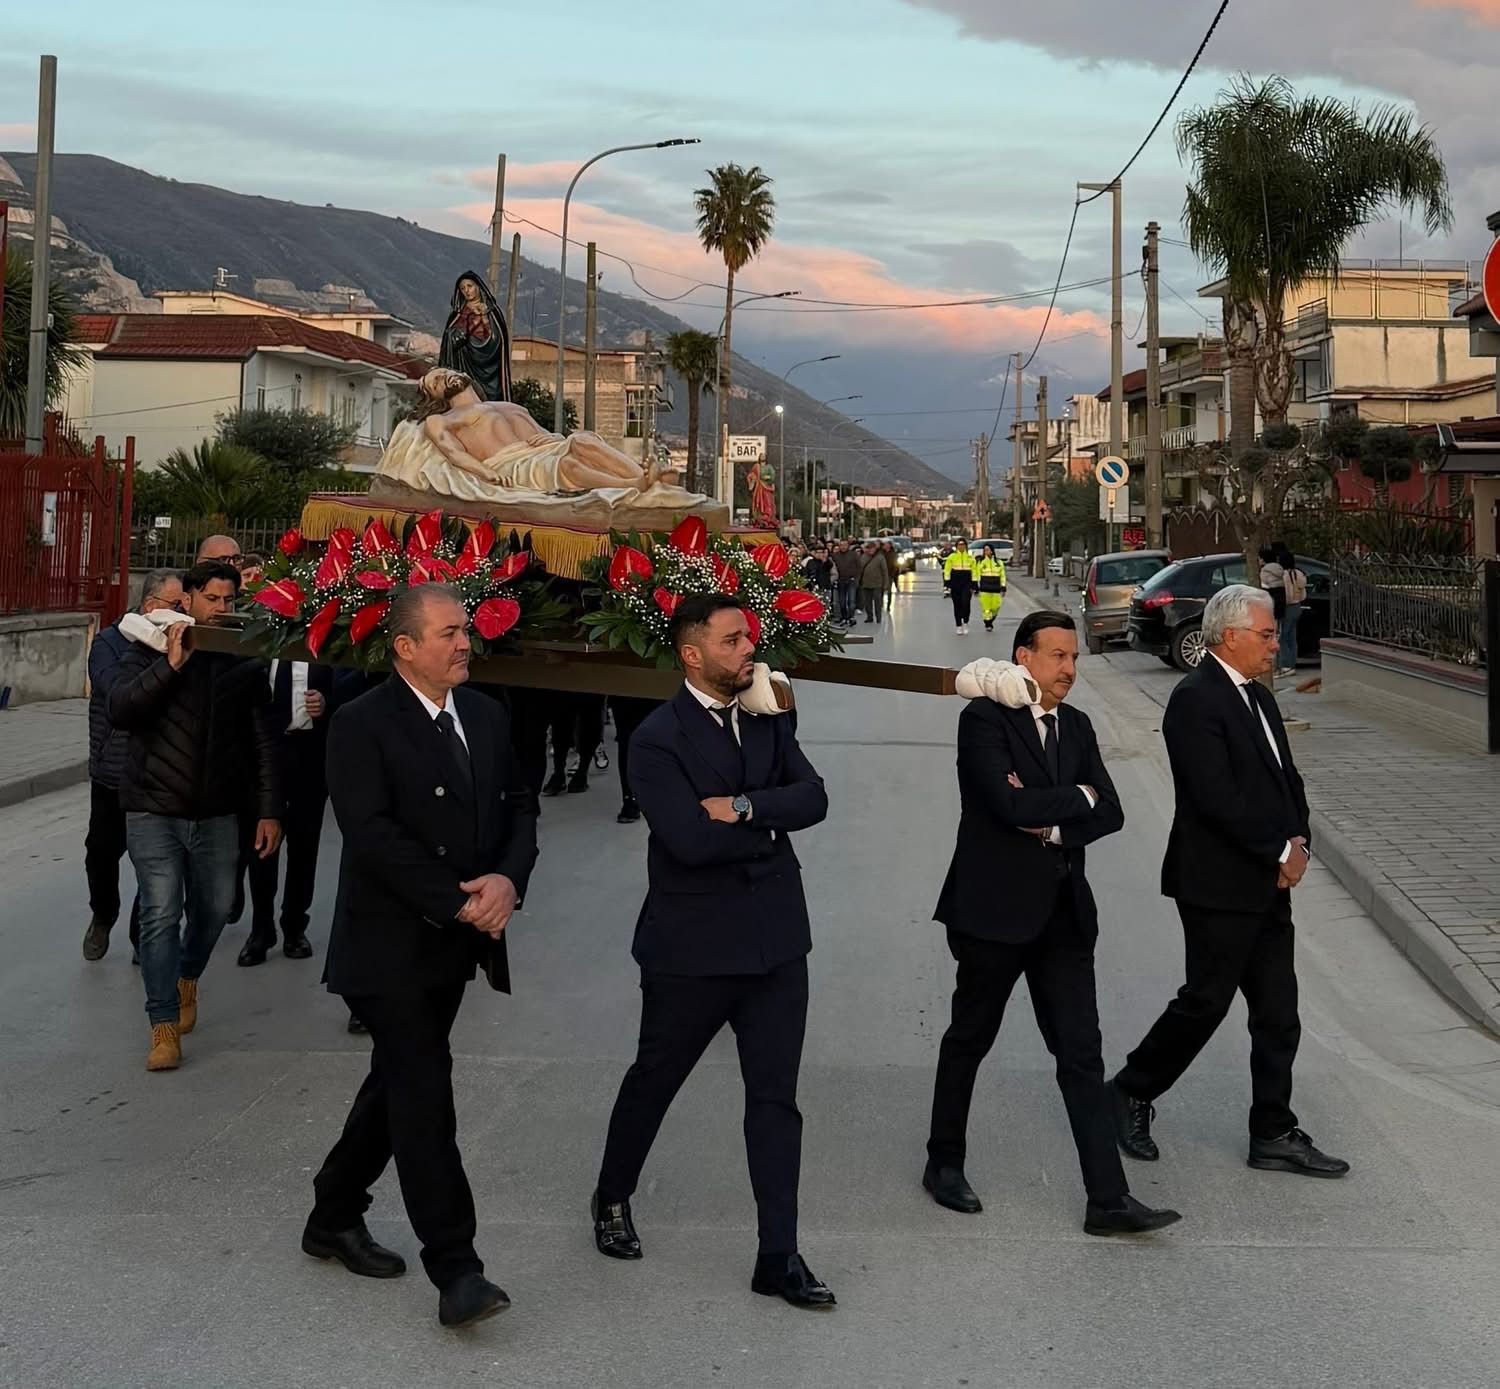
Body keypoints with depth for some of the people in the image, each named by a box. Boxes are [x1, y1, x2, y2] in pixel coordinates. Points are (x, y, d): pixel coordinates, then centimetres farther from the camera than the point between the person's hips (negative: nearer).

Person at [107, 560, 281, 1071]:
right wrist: (171, 664, -24)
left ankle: (186, 978, 41)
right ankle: (164, 1025, 1)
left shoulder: (245, 661, 4)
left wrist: (268, 809, 3)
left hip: (217, 813, 3)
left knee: (214, 909, 11)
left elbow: (262, 741, 6)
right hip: (154, 809, -3)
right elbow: (119, 709, -16)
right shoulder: (151, 651, -2)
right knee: (161, 914, -7)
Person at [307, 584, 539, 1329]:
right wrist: (459, 903, -21)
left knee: (397, 1085, 17)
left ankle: (334, 1217, 34)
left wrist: (508, 879, -12)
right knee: (424, 1098, -7)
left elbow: (518, 806, 8)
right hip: (392, 946, -7)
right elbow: (373, 835, -20)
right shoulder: (362, 725, -12)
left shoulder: (485, 715, 8)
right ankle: (455, 1269, -4)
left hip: (455, 945, 7)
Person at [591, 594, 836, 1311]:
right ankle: (613, 1199, 40)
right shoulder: (658, 739, -12)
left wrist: (745, 807, -21)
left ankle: (779, 1256, 12)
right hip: (693, 947, -4)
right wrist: (771, 825, -12)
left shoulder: (769, 719, 7)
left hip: (775, 940, 5)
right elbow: (689, 838, -24)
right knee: (653, 1082, 15)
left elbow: (812, 797, -7)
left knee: (775, 1097, 5)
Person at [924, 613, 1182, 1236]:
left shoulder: (1077, 726, 11)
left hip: (1062, 912, 6)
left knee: (1082, 1055, 1)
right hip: (993, 909, -6)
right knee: (970, 1039, 11)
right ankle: (944, 1163, 29)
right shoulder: (985, 719, -10)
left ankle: (1108, 1199, 1)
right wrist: (1077, 797, -8)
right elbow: (1009, 804, -23)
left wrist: (1053, 825, -12)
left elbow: (1110, 812, 6)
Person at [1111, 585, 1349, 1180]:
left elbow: (1286, 778, 16)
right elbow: (1217, 798, -23)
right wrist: (1282, 851, -15)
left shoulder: (1257, 696, 14)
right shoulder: (1196, 700, -16)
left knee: (1278, 1013, 10)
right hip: (1218, 885, -9)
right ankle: (1131, 1094, 20)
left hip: (1266, 885, 9)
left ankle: (1274, 1135, 18)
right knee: (1205, 1001, 1)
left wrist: (1297, 843, -1)